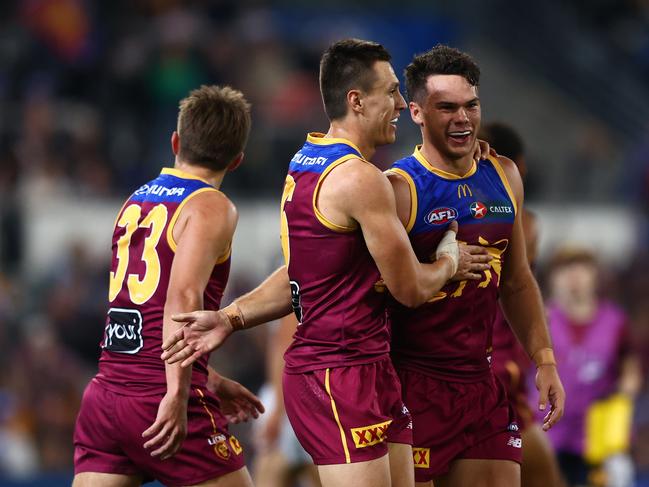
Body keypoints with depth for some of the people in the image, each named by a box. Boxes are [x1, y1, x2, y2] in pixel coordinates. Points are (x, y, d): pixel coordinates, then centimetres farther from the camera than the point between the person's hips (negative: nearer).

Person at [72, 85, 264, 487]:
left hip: (104, 395, 7)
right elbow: (184, 297, -21)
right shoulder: (211, 208, -6)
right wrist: (178, 395, -26)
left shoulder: (136, 202, 17)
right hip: (163, 404, -7)